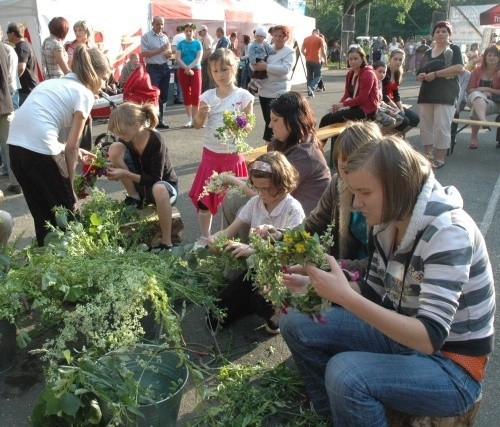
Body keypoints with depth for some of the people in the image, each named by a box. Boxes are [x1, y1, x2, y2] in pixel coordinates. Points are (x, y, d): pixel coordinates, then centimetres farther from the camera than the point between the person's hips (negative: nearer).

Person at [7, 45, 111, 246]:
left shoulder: (52, 83, 24)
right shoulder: (84, 93, 2)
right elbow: (71, 146, -1)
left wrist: (74, 151, 27)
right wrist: (70, 182, 9)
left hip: (15, 144, 8)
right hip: (40, 149, -7)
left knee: (41, 210, 21)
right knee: (65, 209, 12)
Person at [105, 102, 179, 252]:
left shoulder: (155, 140, -27)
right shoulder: (126, 139, -10)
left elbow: (155, 178, -27)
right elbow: (117, 160, 2)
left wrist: (124, 173, -31)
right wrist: (112, 171, -21)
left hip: (165, 186, -5)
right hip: (139, 183, 5)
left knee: (158, 189, -45)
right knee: (114, 148, -17)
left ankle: (166, 243, -29)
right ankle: (134, 198, -3)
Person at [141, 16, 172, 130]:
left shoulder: (165, 37, 14)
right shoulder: (146, 37, -4)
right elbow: (143, 53, -13)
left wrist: (169, 53, -4)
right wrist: (160, 50, -17)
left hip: (165, 68, 7)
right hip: (153, 69, -6)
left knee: (163, 96, 10)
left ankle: (160, 120, 19)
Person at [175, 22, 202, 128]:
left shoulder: (197, 43, 4)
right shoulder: (181, 43, 6)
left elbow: (199, 58, -5)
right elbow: (177, 58, -2)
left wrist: (189, 67, -18)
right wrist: (186, 68, -15)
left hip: (196, 70, -1)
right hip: (183, 71, 1)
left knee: (196, 95, -8)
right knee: (186, 95, 2)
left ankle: (194, 119, -1)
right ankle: (189, 119, 8)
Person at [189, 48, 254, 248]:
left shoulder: (244, 96, -7)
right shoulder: (208, 96, 0)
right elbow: (196, 125, 4)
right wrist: (200, 114, -17)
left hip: (232, 155, -3)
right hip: (210, 154, 3)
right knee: (203, 197, 8)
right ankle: (204, 237, 24)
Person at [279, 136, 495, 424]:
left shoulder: (447, 232, -26)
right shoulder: (390, 220, -3)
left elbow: (429, 338, -32)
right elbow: (373, 292, 8)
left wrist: (345, 297, -38)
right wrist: (316, 285, -8)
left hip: (452, 365, -7)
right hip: (404, 334, 8)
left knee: (344, 372, -32)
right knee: (296, 323, -1)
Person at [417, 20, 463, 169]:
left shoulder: (454, 49, 3)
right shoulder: (428, 53, 19)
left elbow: (459, 68, -13)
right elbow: (420, 74, 22)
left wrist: (435, 74, -15)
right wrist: (421, 76, -3)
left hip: (446, 94, -6)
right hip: (426, 94, 6)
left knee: (442, 127, -9)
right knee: (425, 126, 5)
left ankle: (440, 159, -3)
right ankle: (428, 156, 14)